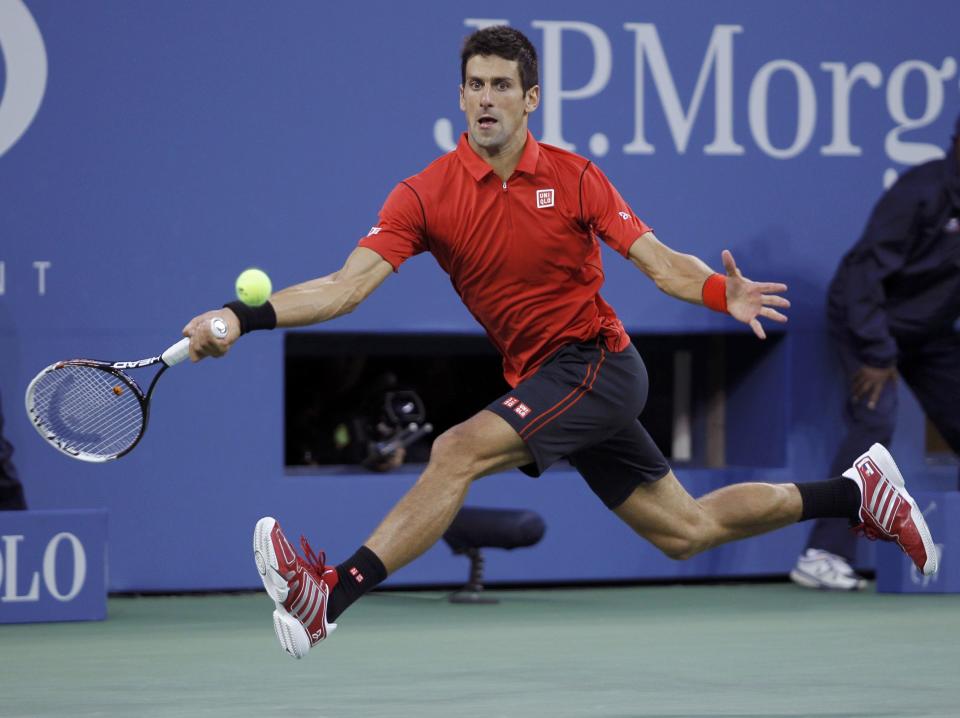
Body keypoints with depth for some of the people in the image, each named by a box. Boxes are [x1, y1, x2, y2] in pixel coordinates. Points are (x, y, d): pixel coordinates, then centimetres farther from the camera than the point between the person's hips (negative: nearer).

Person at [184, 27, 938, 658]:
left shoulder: (573, 177, -6)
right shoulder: (425, 195, -3)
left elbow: (661, 263, -7)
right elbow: (345, 287, -12)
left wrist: (723, 293, -29)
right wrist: (241, 317, -27)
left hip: (598, 361, -5)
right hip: (541, 380, 5)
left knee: (458, 451, -27)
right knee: (684, 531, 13)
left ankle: (331, 595, -31)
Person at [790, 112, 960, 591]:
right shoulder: (921, 193, -24)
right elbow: (867, 270, -25)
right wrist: (877, 353, -27)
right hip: (870, 320, -7)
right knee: (874, 421, -22)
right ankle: (824, 555, -22)